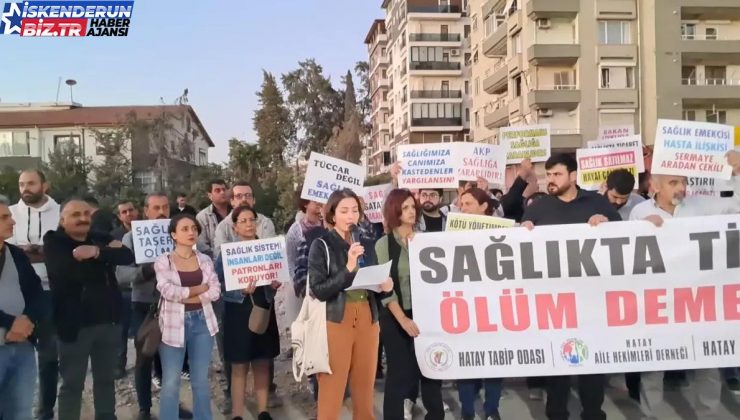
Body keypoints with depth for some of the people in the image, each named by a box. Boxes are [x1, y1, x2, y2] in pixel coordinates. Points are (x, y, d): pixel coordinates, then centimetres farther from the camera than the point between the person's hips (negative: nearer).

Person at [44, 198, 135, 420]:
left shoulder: (101, 238, 7)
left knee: (106, 379, 16)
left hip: (108, 321, 4)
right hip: (74, 324, -4)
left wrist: (98, 252, -26)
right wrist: (108, 253, -13)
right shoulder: (53, 242, -4)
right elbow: (69, 271, -22)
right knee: (72, 383, 7)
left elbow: (128, 256, -11)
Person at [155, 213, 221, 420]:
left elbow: (216, 291, -2)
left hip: (202, 321, 3)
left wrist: (185, 296, -12)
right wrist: (199, 288, -9)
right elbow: (167, 291, -16)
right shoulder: (163, 261, -2)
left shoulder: (205, 260, 6)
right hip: (175, 323, -3)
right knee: (171, 382, 2)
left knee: (201, 380, 11)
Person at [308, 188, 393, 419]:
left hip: (367, 321, 5)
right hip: (335, 322, -4)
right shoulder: (321, 245, -4)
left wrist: (385, 285, -1)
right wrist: (348, 269, -22)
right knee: (332, 391, 1)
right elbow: (318, 290, -13)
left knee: (365, 390, 11)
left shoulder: (366, 243, 11)